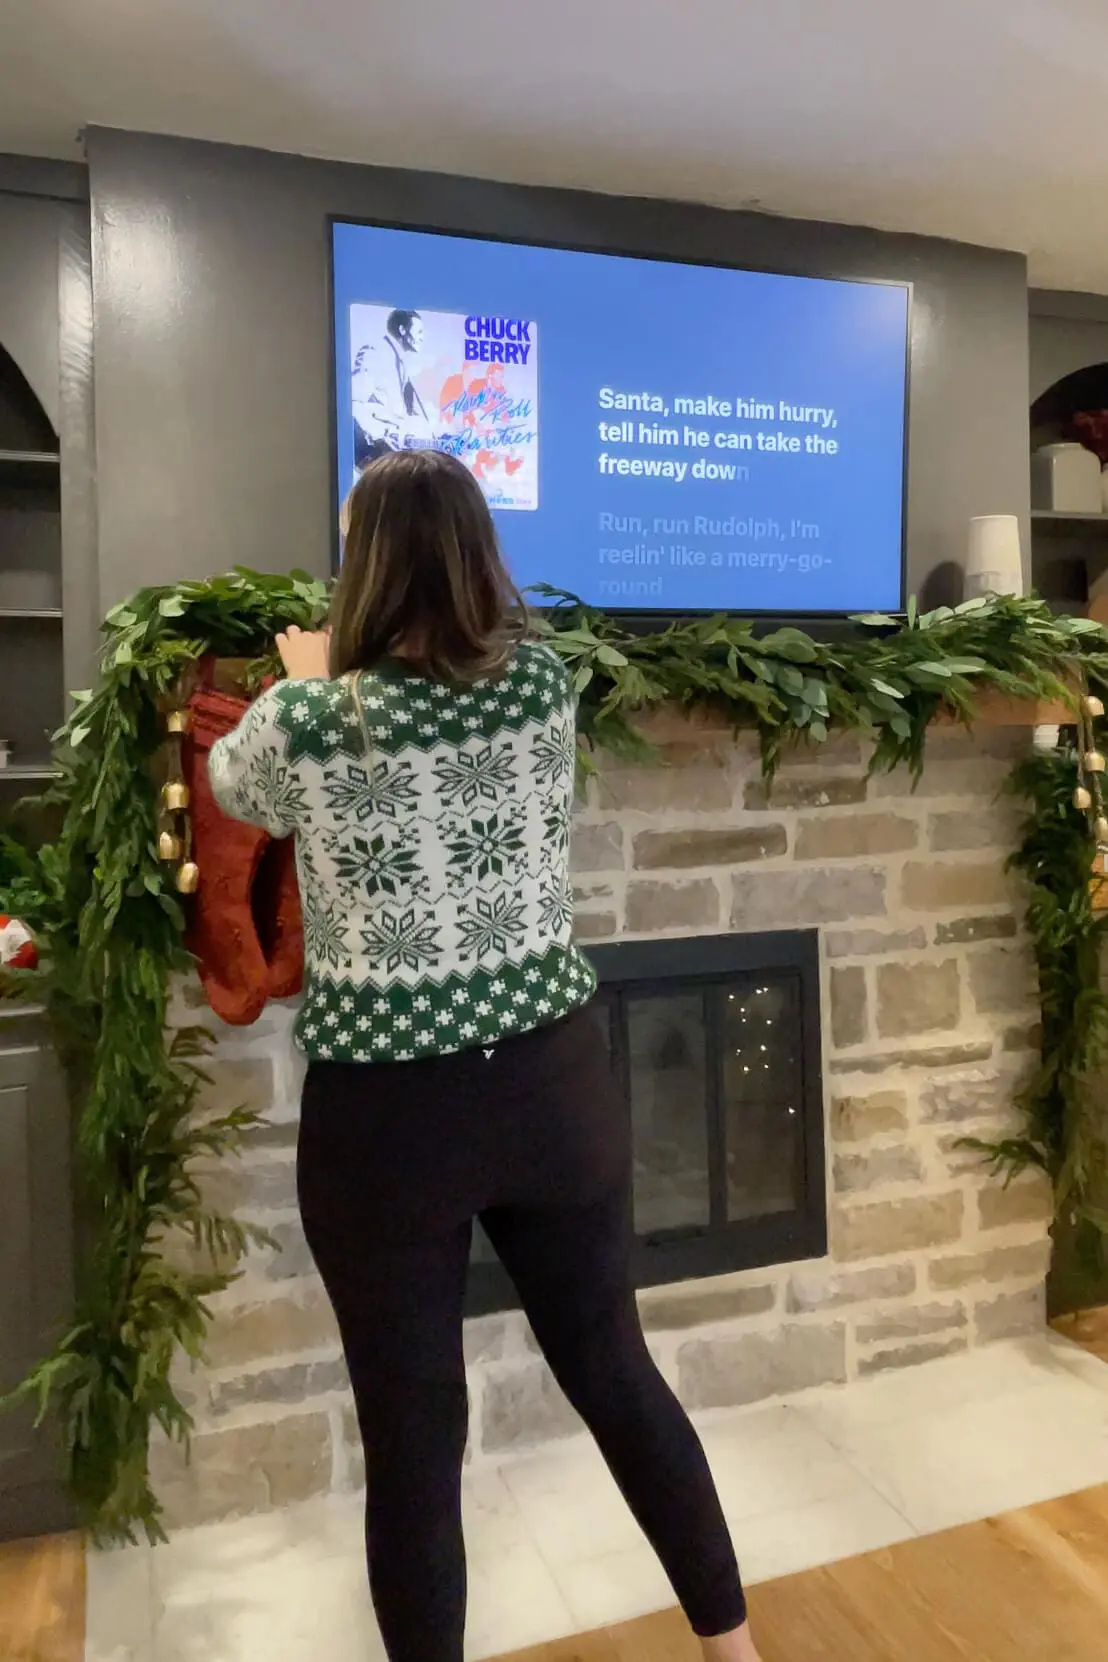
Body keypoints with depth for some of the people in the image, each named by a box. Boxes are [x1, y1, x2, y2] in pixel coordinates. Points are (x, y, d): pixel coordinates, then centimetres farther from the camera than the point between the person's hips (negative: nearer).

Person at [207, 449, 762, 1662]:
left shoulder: (303, 725, -13)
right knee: (617, 1374, 23)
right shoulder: (545, 684, -5)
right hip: (551, 1086, 4)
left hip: (384, 1114, -3)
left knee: (412, 1435, 16)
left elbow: (230, 785, 11)